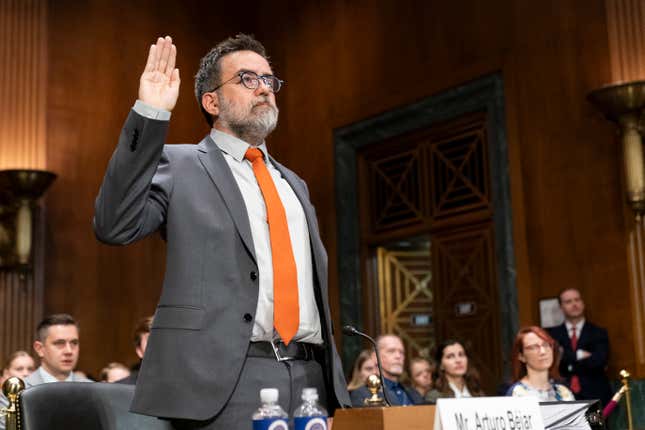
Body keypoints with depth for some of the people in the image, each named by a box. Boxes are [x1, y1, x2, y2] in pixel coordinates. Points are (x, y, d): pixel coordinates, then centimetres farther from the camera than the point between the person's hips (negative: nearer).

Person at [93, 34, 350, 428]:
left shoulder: (294, 184, 21)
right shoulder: (179, 165, 3)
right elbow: (114, 227, -13)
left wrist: (337, 387, 17)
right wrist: (150, 115, -15)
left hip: (310, 379, 6)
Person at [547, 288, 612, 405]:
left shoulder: (598, 333, 9)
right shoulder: (553, 334, 9)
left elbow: (600, 360, -6)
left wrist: (569, 365, -5)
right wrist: (578, 355, -10)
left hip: (594, 396, 0)